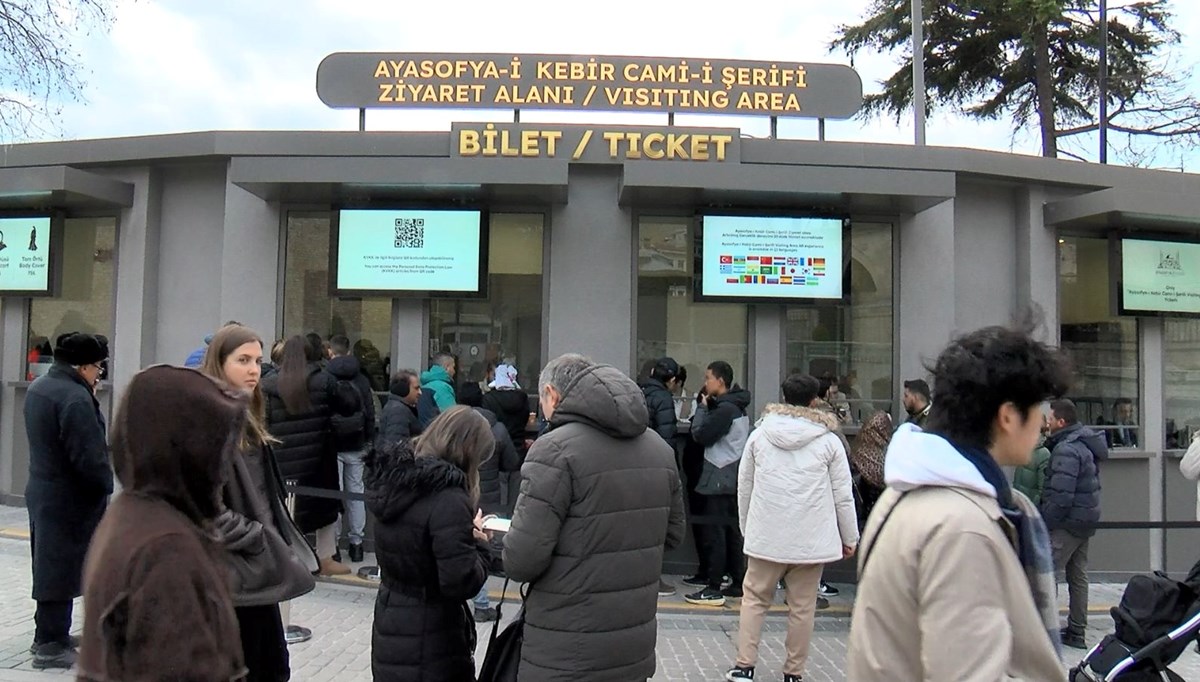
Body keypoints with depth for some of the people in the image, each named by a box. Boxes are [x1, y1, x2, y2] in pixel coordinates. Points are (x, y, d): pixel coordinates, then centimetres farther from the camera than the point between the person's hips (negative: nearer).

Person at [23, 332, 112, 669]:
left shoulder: (38, 387, 9)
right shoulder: (75, 397, -23)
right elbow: (89, 455, -25)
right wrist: (106, 484, -7)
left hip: (42, 490, 10)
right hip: (68, 499, -10)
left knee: (49, 564, 19)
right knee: (60, 569, -1)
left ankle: (51, 635, 30)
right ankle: (50, 646, 8)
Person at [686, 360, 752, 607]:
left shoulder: (725, 409, -16)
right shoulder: (737, 407, 14)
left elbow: (700, 434, -15)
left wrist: (702, 407, -4)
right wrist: (706, 407, 5)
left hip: (720, 480, -9)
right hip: (733, 480, 10)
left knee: (714, 534, -6)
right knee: (731, 533, 13)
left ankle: (714, 589, -4)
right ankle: (738, 584, 19)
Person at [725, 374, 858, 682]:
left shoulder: (759, 435, 3)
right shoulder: (828, 440, -3)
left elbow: (744, 487, 9)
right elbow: (843, 495, -1)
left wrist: (746, 527, 21)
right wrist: (850, 538, 10)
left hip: (766, 535, 1)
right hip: (811, 539, -1)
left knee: (755, 599, 12)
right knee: (802, 607, 8)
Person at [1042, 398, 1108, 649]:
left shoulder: (1067, 450, -20)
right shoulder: (1085, 443, 12)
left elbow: (1061, 495, -25)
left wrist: (1044, 522, -17)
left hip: (1067, 522, -10)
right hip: (1085, 519, 11)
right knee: (1078, 575, 15)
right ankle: (1076, 631, 23)